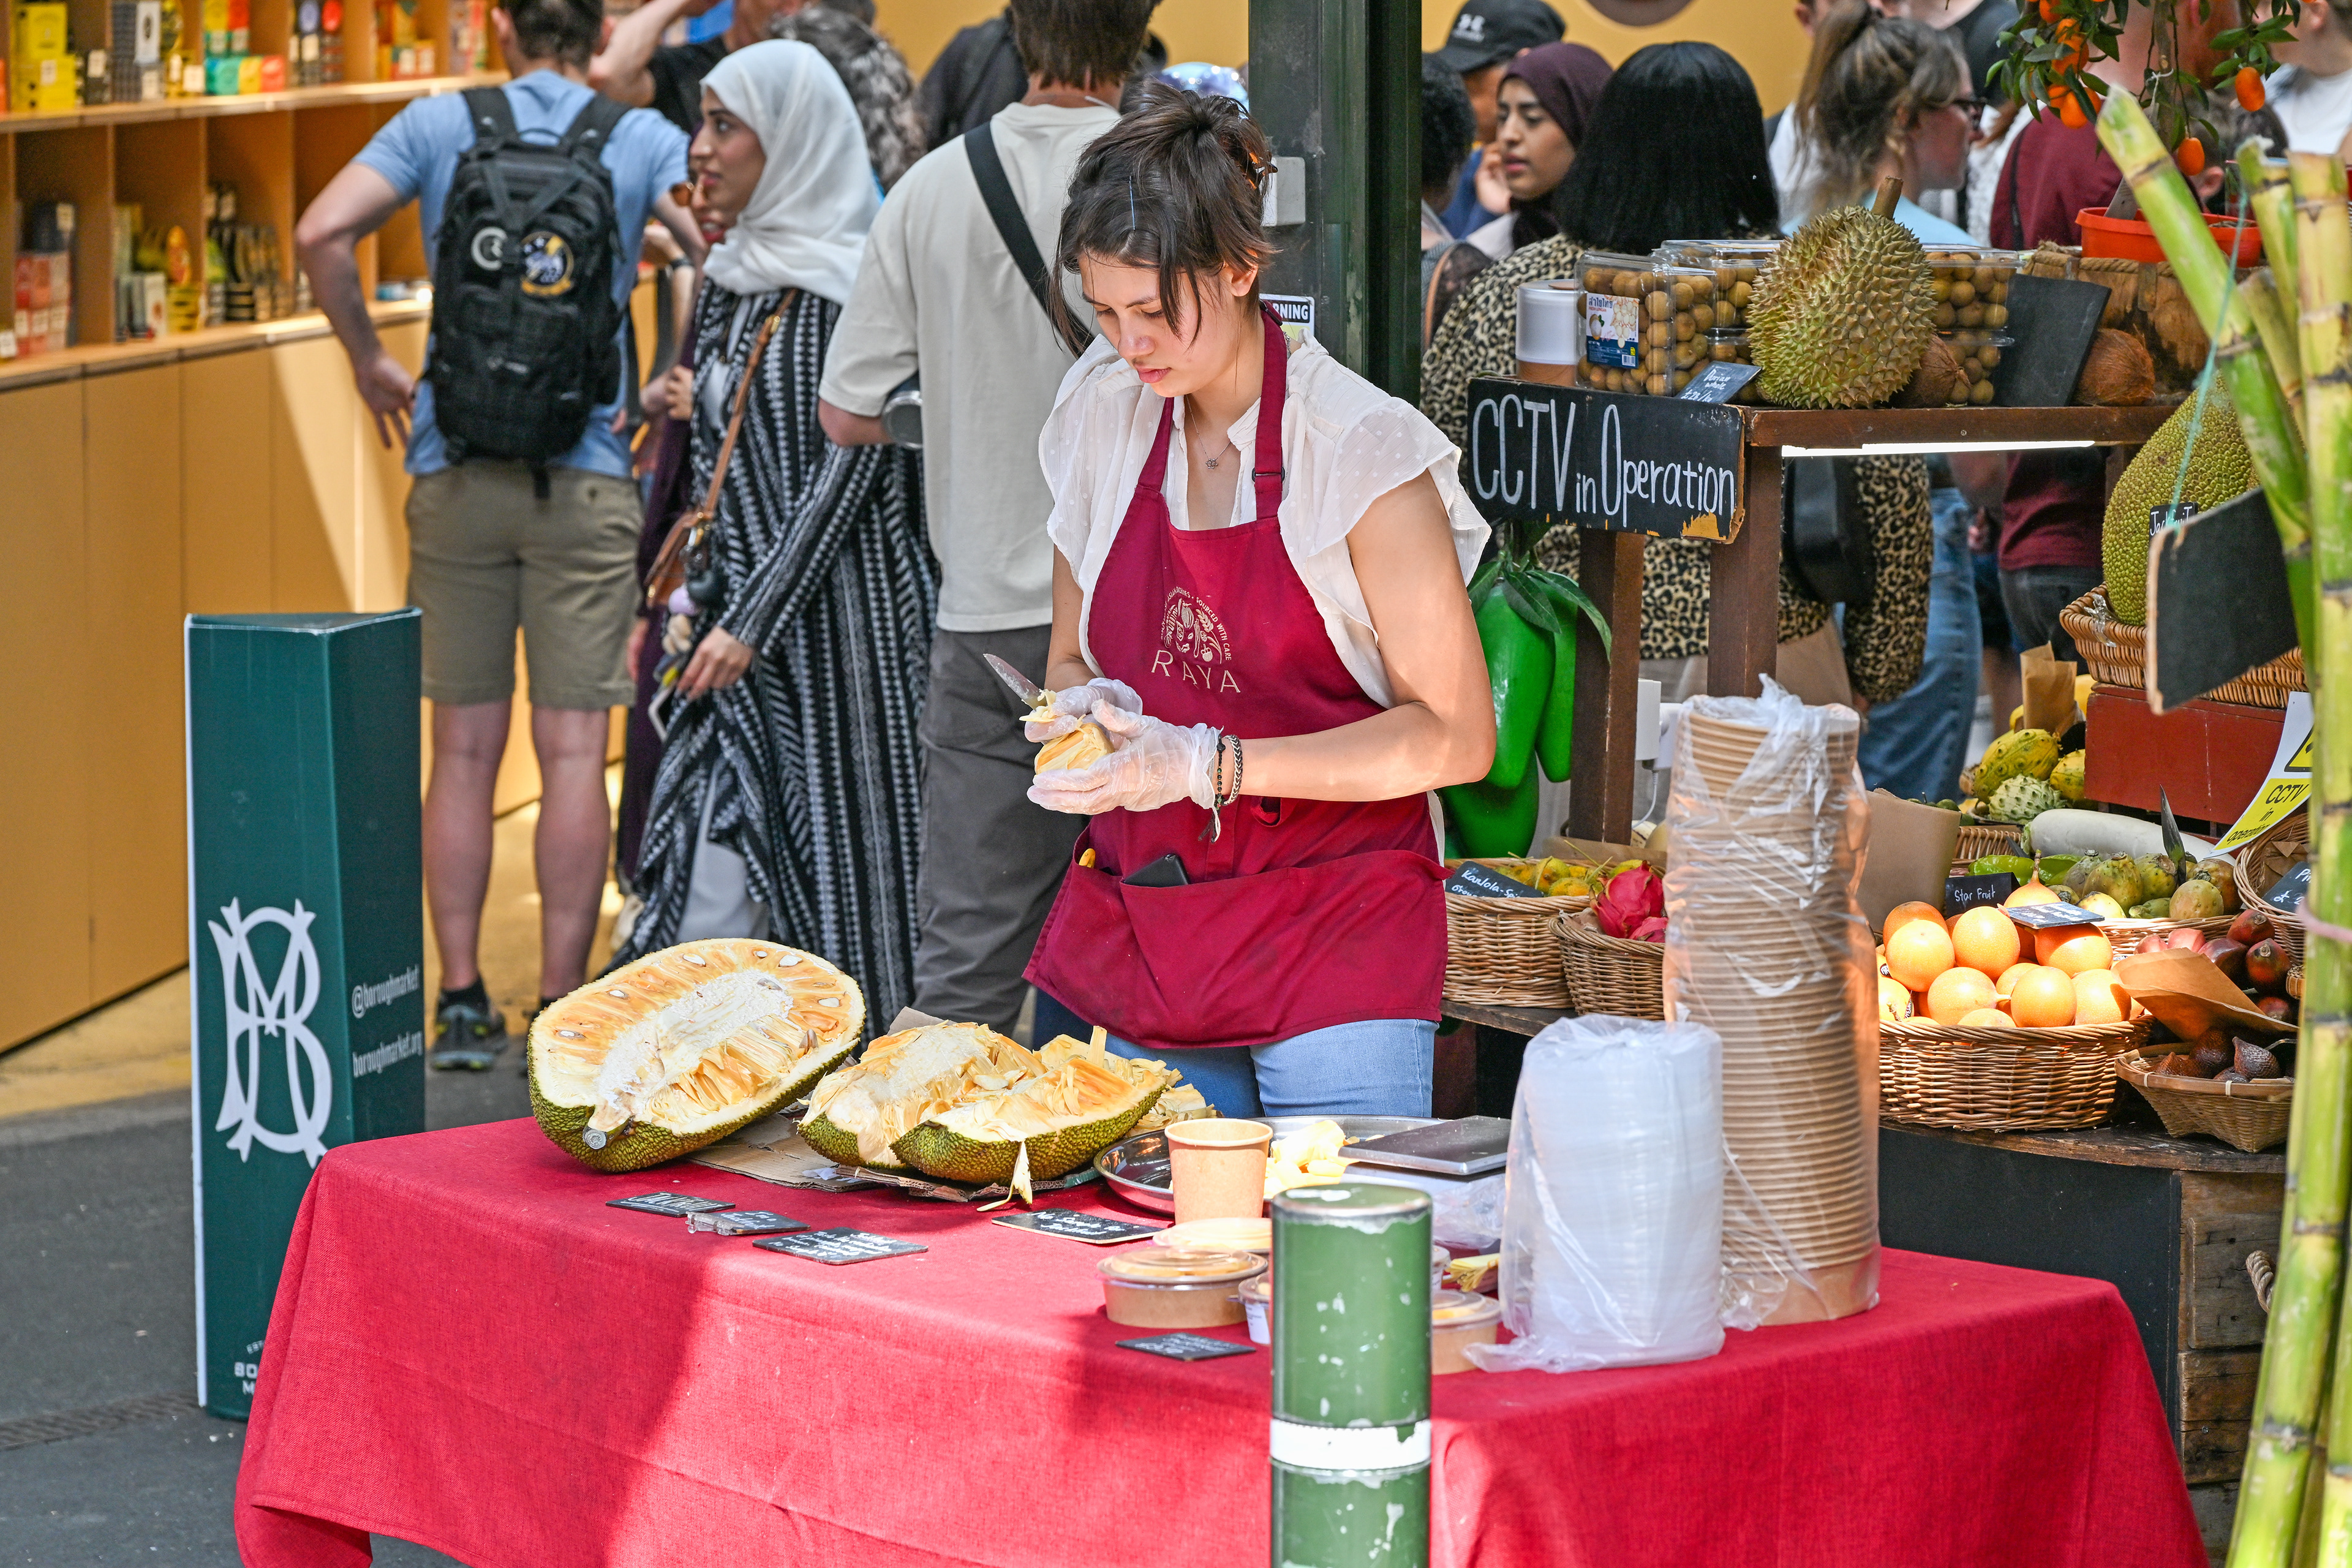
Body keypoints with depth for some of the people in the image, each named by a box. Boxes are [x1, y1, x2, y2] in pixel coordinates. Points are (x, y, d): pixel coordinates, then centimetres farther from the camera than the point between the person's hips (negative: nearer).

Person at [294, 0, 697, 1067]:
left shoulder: (439, 126, 4)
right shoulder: (642, 139, 2)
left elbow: (321, 233, -8)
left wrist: (367, 358, 6)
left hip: (457, 472, 1)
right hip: (584, 477, -1)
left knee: (464, 750, 7)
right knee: (573, 752, 1)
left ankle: (462, 1003, 9)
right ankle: (559, 1010, 2)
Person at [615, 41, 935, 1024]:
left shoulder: (849, 285, -10)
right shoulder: (729, 282, 14)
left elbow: (853, 463, -15)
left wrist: (754, 621, -17)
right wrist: (698, 603, 14)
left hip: (839, 613, -7)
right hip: (742, 619, 7)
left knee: (841, 860, -1)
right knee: (714, 868, 2)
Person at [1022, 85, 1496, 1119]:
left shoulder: (1364, 449, -11)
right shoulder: (1104, 417, 6)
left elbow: (1455, 739, -11)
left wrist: (1209, 764, -17)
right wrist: (1089, 710, -5)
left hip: (1338, 943, -5)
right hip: (1146, 940, 5)